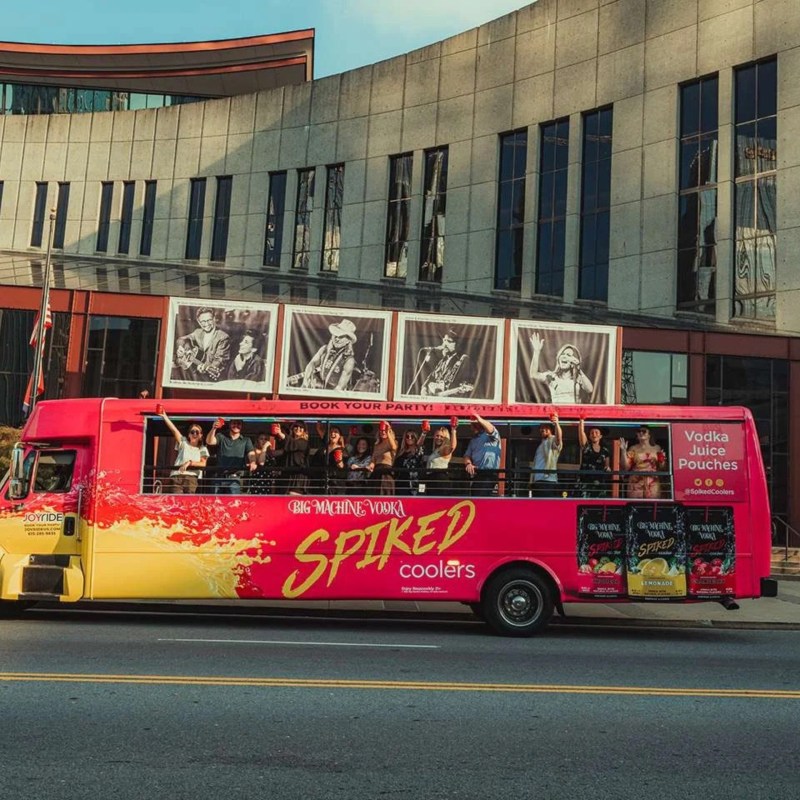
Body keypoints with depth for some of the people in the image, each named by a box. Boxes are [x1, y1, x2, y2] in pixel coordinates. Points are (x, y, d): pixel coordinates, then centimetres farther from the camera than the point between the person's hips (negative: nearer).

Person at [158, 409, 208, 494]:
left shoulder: (202, 449, 18)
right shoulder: (183, 443, 21)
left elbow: (203, 464, 3)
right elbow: (173, 429, 11)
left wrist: (189, 463, -11)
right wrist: (164, 416, 1)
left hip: (191, 477, -1)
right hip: (176, 476, 1)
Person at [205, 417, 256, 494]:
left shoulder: (246, 441, 13)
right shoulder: (221, 437, 14)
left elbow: (251, 454, -1)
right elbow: (209, 442, -4)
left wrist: (252, 463, -26)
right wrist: (213, 429, -24)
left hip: (234, 478, -2)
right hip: (219, 477, 2)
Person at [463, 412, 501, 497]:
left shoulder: (490, 435, 4)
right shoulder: (473, 440, 24)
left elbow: (491, 430, -21)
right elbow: (467, 455, 15)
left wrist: (480, 420, -40)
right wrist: (468, 464, -10)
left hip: (489, 475, -7)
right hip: (476, 475, 7)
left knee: (483, 498, -18)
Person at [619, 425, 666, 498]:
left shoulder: (656, 448, 10)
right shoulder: (633, 449, 7)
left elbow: (662, 468, 12)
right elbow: (625, 467, -1)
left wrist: (662, 459, -7)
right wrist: (623, 450, -8)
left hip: (653, 484, 1)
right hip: (636, 483, -1)